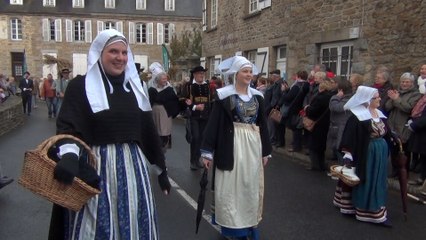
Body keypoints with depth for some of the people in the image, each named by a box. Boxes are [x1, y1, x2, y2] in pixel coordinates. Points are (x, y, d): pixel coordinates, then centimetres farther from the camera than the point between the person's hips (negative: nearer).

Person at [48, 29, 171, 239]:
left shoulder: (133, 86, 8)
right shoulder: (80, 86, -4)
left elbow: (148, 130, 11)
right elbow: (68, 127, -14)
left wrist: (161, 169, 14)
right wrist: (69, 156, -36)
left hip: (132, 165, 4)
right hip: (95, 166, -4)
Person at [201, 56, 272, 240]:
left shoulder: (257, 96, 8)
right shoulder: (224, 95, -7)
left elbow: (263, 124, 12)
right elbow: (214, 123, -8)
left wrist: (266, 151, 11)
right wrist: (207, 152, -11)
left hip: (253, 145, 5)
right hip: (231, 145, -4)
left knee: (251, 185, 12)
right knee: (230, 185, 2)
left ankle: (250, 223, 27)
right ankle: (232, 224, 18)